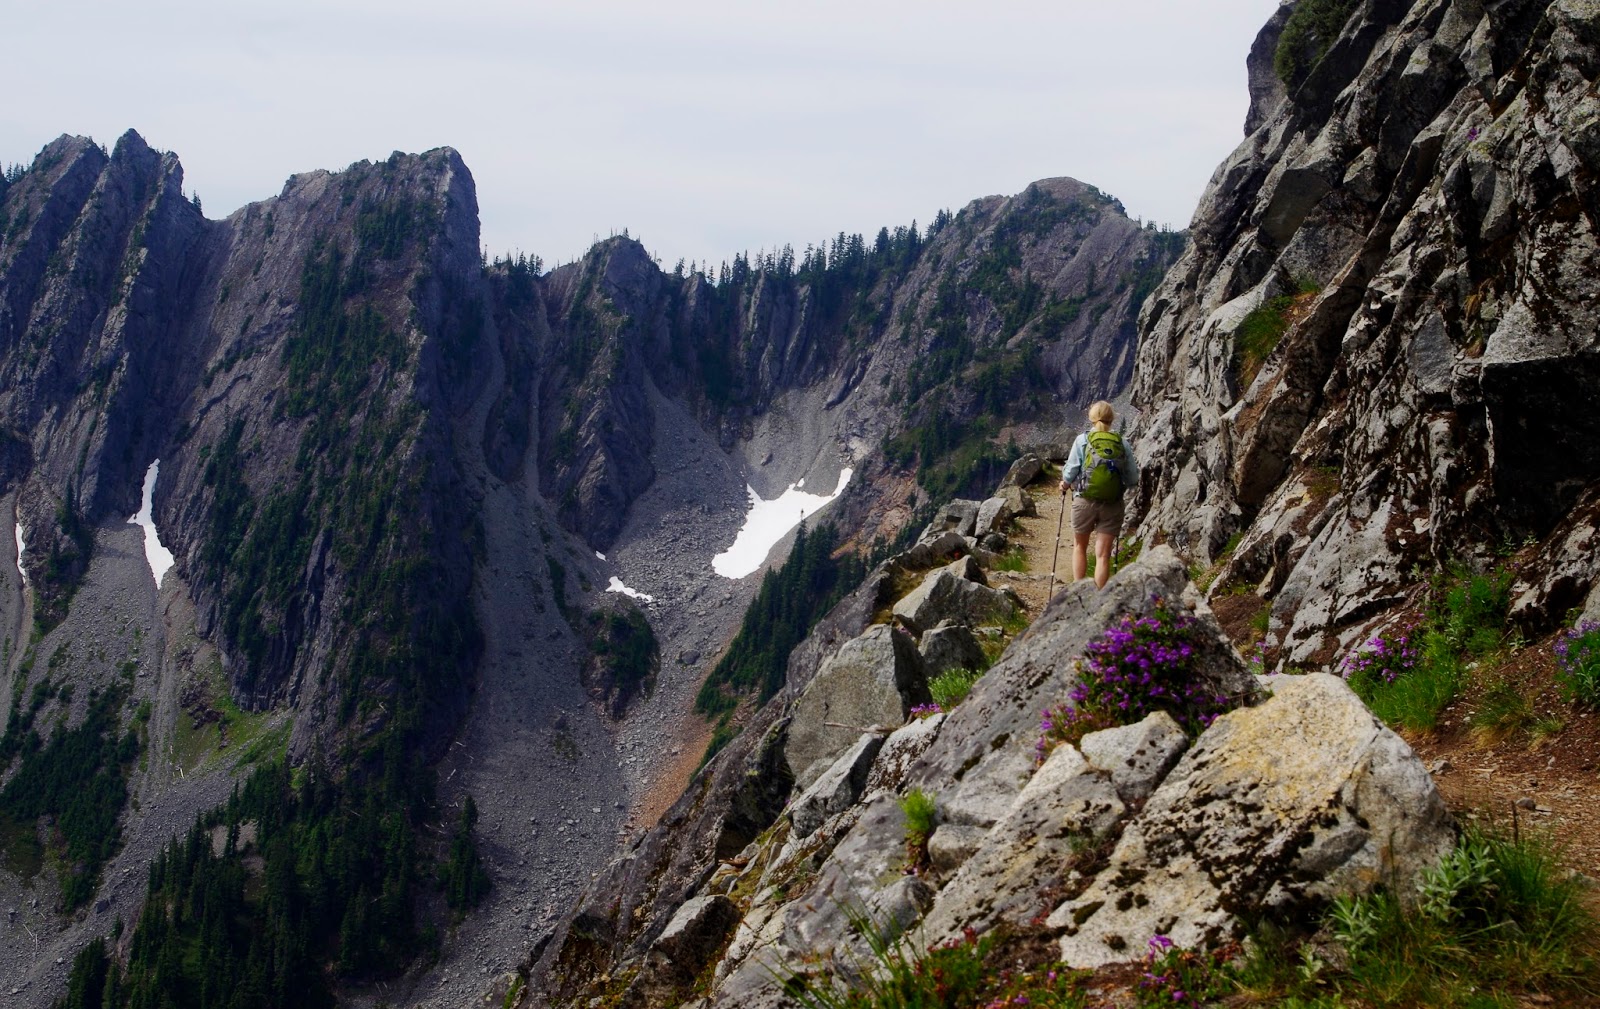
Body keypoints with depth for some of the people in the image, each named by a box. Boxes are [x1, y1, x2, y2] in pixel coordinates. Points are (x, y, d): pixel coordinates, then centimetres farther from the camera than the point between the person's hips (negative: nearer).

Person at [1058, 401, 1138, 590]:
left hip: (1086, 502, 0)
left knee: (1079, 547, 20)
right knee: (1103, 555, 6)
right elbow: (1133, 478, 1)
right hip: (1113, 505, 1)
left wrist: (1065, 484, 15)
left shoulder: (1082, 440, -5)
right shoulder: (1121, 443, -1)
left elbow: (1070, 473, -6)